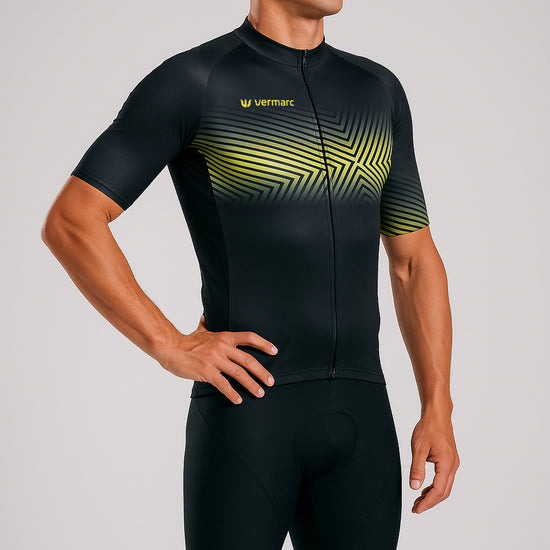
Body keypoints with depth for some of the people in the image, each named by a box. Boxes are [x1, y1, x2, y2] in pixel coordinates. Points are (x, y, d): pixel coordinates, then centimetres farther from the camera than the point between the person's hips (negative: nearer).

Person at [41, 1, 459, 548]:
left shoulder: (377, 90, 13)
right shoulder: (191, 80, -4)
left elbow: (414, 262, 14)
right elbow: (68, 222, -8)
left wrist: (438, 411, 6)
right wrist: (171, 347, -14)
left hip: (359, 420, 5)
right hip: (246, 411, -5)